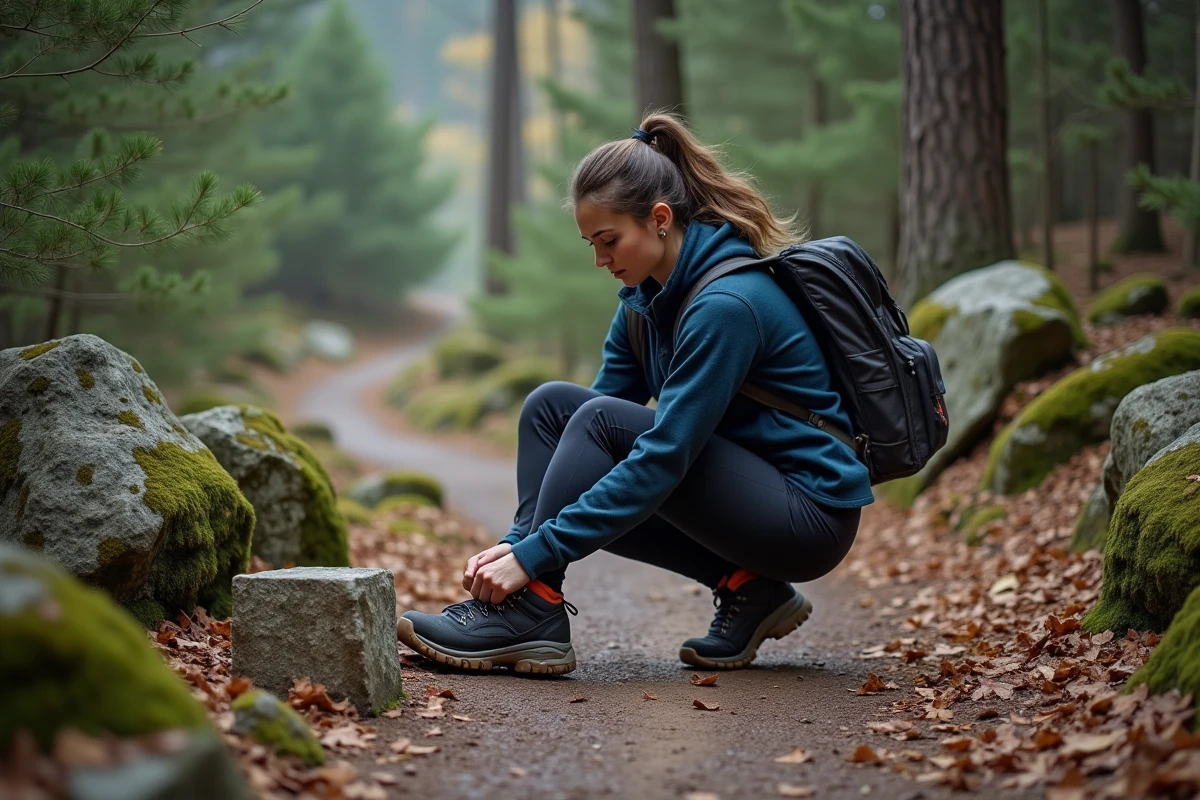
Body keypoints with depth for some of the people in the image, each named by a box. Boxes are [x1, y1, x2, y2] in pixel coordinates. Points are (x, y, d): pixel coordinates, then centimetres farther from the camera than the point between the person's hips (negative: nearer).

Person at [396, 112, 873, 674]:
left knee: (603, 420, -22)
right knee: (550, 404, -2)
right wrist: (517, 538, -7)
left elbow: (663, 457, -27)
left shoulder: (727, 302, -22)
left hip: (811, 517, -9)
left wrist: (534, 553, -27)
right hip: (746, 489, 9)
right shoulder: (647, 294, 4)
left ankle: (528, 612, -15)